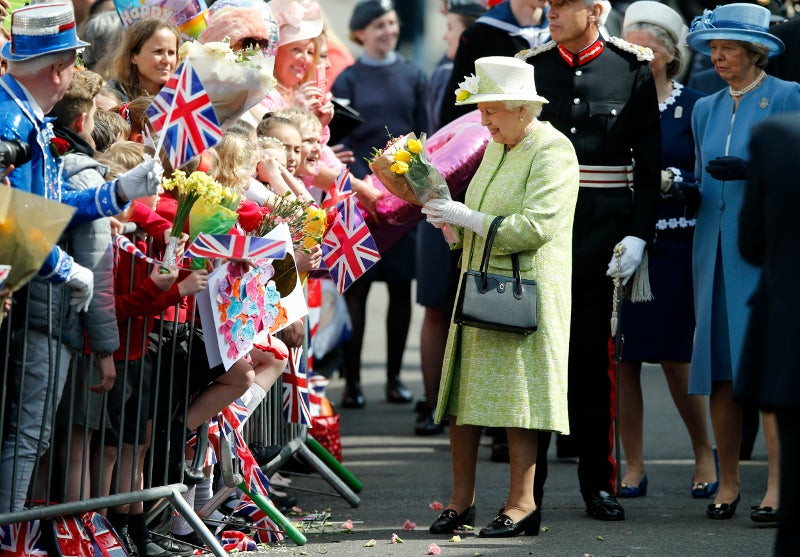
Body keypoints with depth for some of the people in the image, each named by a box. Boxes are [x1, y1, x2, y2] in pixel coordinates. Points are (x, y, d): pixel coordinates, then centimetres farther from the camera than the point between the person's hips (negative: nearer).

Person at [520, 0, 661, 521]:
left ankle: (598, 482, 13)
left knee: (593, 352, 4)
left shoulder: (633, 68, 1)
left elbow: (649, 160, 2)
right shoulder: (532, 66, 6)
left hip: (602, 229, -1)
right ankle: (529, 482, 7)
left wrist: (638, 234, -6)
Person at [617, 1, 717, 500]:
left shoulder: (693, 107, 1)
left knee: (675, 358, -1)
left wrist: (671, 180, -17)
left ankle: (704, 453, 19)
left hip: (671, 248, -2)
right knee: (622, 357, 1)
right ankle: (633, 467, 9)